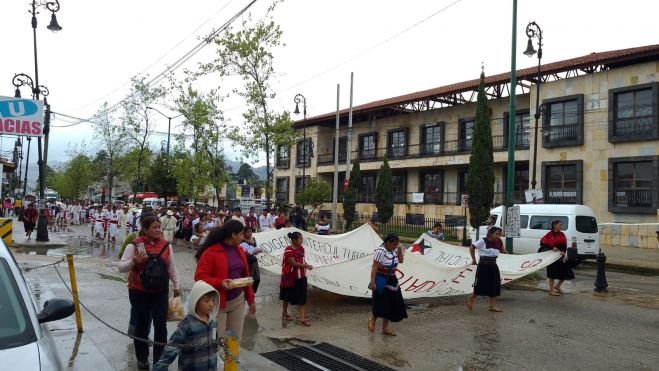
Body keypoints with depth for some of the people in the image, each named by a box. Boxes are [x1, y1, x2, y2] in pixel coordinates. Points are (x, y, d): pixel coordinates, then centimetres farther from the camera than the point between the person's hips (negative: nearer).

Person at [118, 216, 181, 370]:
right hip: (139, 292, -2)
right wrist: (133, 262, -28)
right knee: (141, 325, 10)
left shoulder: (166, 245, 1)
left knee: (161, 325, -1)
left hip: (160, 291, 2)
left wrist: (176, 285, 12)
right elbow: (121, 267, -9)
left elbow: (171, 268, 10)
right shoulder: (134, 245, -9)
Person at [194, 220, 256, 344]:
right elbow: (200, 276, -16)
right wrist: (220, 283, -29)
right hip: (217, 303, -6)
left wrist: (250, 299, 13)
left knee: (236, 338, 12)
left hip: (238, 301, 7)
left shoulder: (240, 251, 10)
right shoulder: (211, 252, -14)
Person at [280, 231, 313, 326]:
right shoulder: (289, 250, -20)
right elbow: (293, 263, -25)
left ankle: (301, 318, 2)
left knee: (302, 298, 0)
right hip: (290, 277, -6)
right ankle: (284, 313, 35)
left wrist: (305, 266, -1)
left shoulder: (301, 248, 4)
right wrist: (306, 266, -25)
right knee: (287, 297, 13)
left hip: (301, 277, 6)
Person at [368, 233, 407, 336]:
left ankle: (385, 328, 19)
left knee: (391, 305, 8)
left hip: (392, 280, 8)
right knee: (380, 304, -6)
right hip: (381, 281, -8)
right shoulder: (380, 251, -20)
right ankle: (372, 319, 25)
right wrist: (372, 282, -27)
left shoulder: (394, 250, 3)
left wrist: (400, 249, -1)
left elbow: (400, 261, 13)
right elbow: (374, 267, -22)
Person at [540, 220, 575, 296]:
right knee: (553, 273, 1)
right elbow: (542, 242, -14)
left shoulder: (562, 234, 8)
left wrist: (564, 252, -22)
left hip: (561, 256, 6)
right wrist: (552, 247, -24)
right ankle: (551, 290, 13)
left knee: (566, 272, 7)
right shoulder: (550, 234, -8)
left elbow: (565, 245, -2)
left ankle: (557, 286, 29)